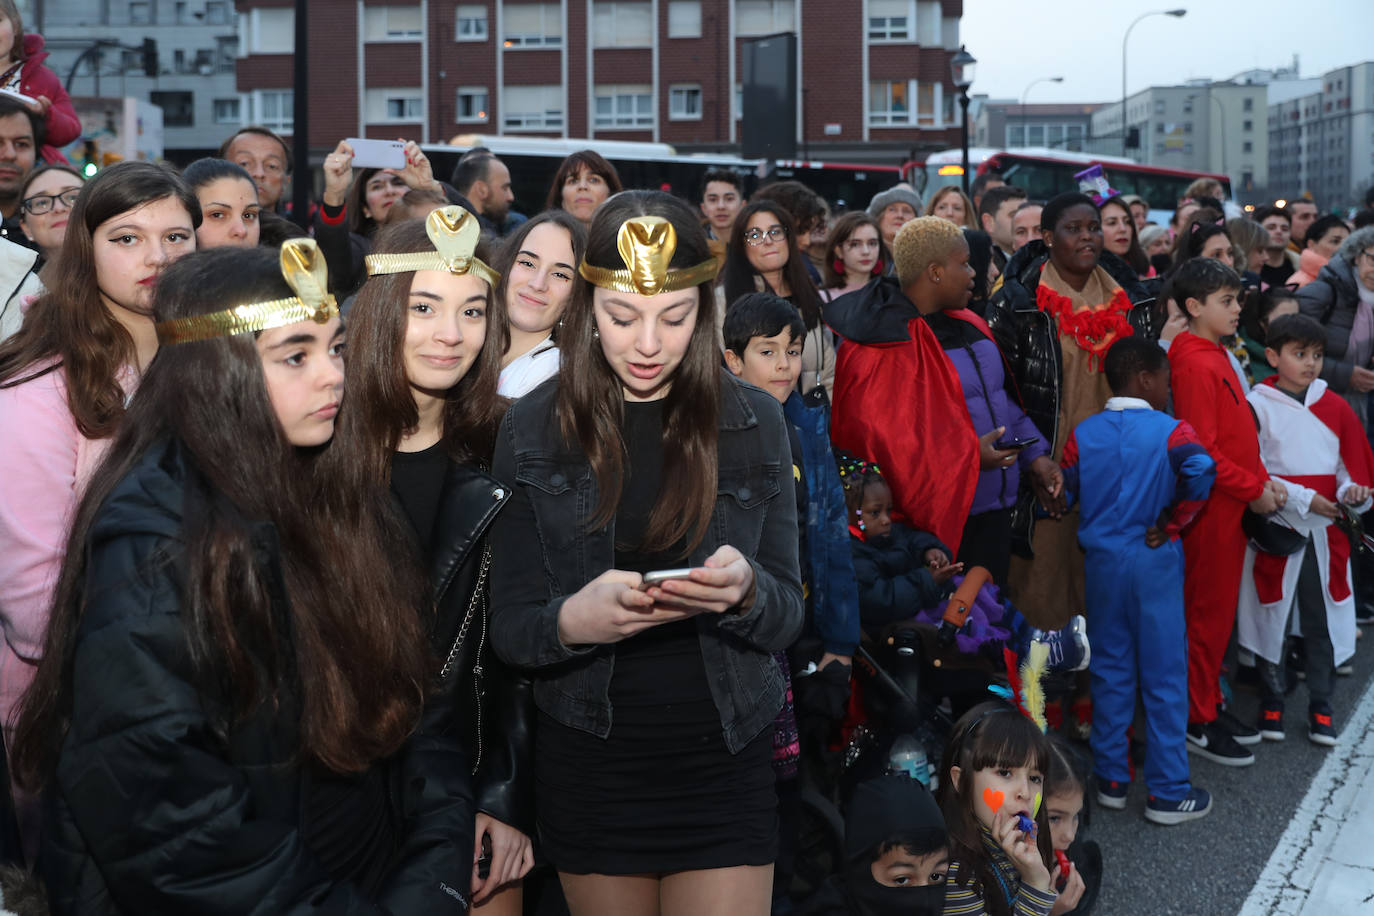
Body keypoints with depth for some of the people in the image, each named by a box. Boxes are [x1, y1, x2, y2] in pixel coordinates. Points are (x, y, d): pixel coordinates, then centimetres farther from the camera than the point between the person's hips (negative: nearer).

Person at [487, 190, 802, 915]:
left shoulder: (754, 422, -2)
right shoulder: (533, 429, -3)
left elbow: (788, 616, 0)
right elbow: (508, 628, -4)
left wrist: (746, 590, -23)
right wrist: (572, 620, -27)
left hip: (724, 765, 0)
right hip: (587, 766, 0)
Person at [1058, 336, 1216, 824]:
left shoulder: (1083, 433, 2)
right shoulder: (1171, 430, -9)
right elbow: (1201, 471, -26)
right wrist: (1173, 522, -14)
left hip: (1102, 560, 4)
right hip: (1154, 561, -4)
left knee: (1109, 670, 13)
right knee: (1164, 676, 4)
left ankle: (1112, 780, 21)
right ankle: (1168, 792, 10)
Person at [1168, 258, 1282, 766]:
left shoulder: (1216, 357, 12)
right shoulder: (1195, 365, -19)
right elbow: (1202, 450, -22)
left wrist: (1263, 478, 6)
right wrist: (1254, 490, -15)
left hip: (1232, 505, 9)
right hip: (1212, 508, -9)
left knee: (1219, 610, 16)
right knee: (1209, 614, 0)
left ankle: (1210, 705, 28)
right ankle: (1198, 722, 11)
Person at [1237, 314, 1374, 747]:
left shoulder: (1335, 407, 7)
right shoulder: (1256, 406, -5)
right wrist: (1302, 499, -13)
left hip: (1325, 532, 3)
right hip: (1275, 530, -3)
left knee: (1323, 621, 6)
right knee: (1271, 617, 5)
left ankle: (1320, 708, 18)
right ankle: (1271, 702, 20)